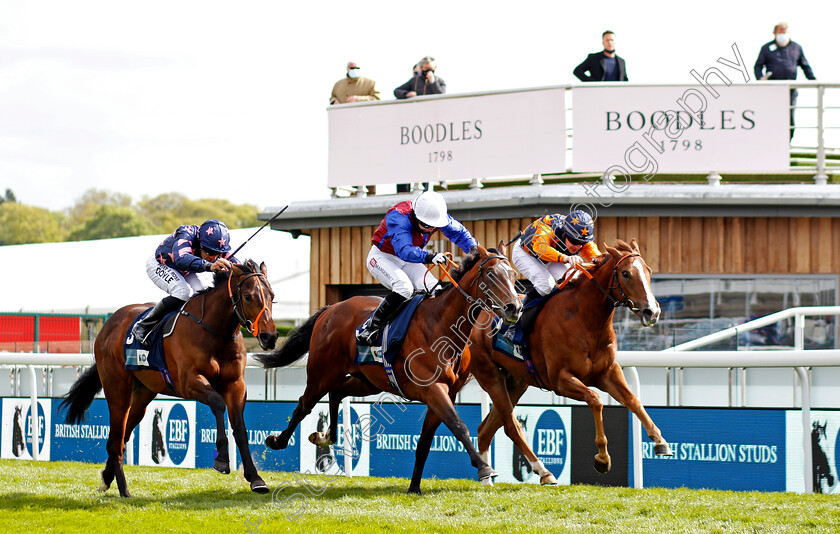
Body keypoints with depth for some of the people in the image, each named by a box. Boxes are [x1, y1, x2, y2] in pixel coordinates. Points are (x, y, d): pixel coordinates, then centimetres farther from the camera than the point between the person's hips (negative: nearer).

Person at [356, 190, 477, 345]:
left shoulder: (437, 216, -15)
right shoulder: (398, 217, -35)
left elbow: (459, 232, -1)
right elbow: (404, 250, -47)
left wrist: (472, 248, -21)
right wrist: (429, 257, -63)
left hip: (407, 262, 6)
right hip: (381, 257, -6)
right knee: (404, 287, -32)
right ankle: (370, 327, -23)